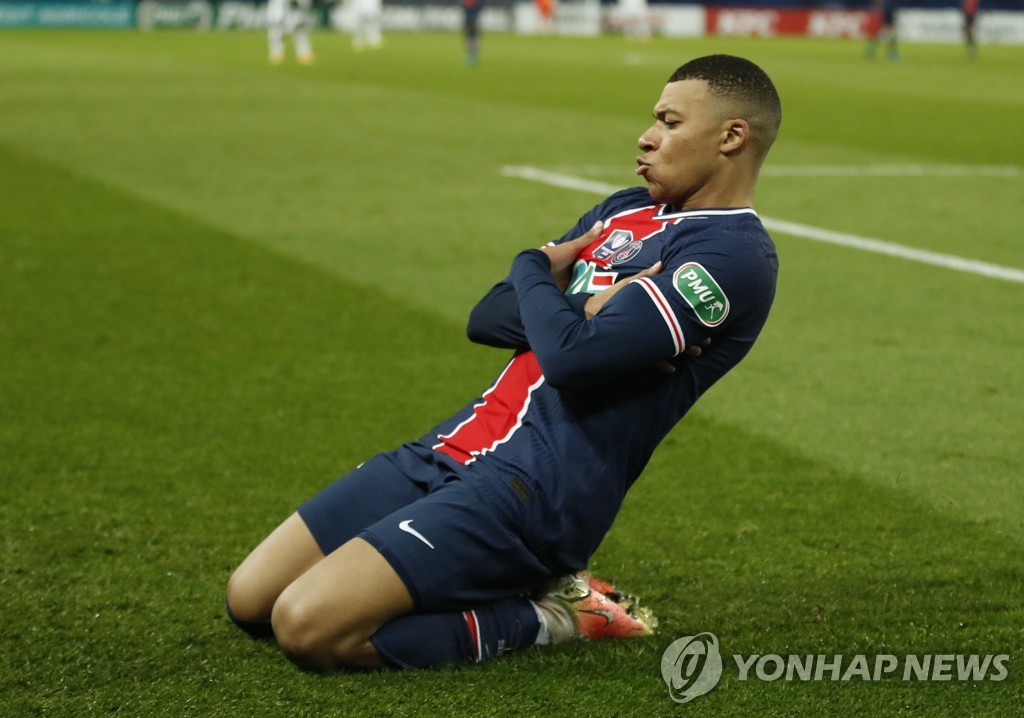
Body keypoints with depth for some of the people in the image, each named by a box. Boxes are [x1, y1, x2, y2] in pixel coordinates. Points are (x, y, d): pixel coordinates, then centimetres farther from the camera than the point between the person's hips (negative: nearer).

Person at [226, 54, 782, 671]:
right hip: (451, 450, 9)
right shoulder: (628, 211, 18)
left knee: (308, 627, -23)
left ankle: (545, 617, -4)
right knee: (250, 599, 3)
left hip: (534, 492, -9)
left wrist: (535, 271, 0)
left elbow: (571, 357, -22)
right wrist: (584, 314, -6)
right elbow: (487, 319, 14)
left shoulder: (735, 255, -11)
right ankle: (525, 586, 10)